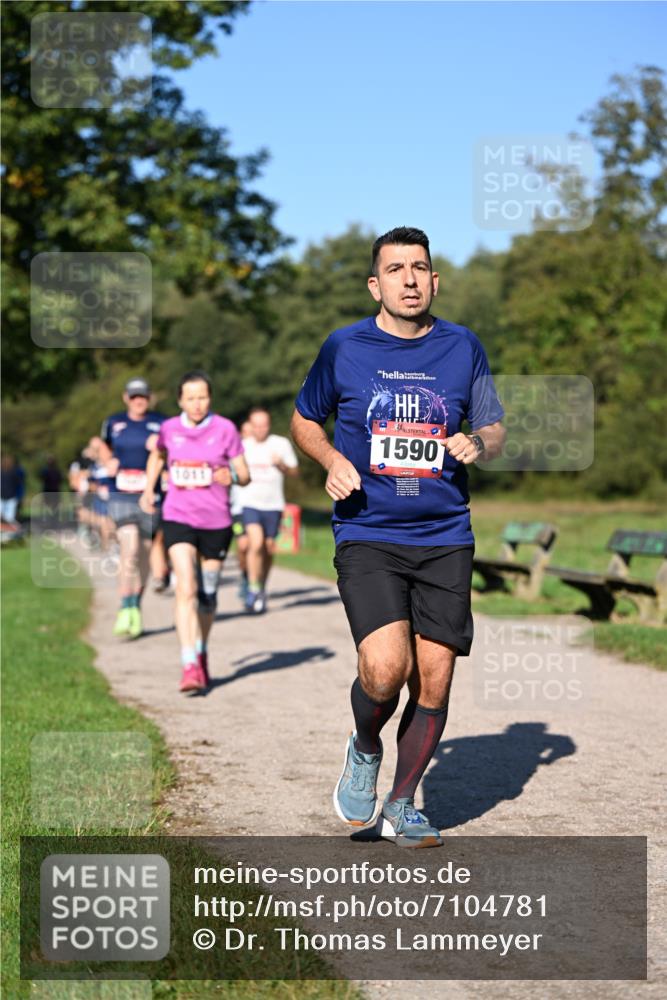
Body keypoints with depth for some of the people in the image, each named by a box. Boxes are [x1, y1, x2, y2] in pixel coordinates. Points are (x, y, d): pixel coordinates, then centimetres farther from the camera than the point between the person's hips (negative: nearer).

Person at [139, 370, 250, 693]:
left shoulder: (225, 430, -4)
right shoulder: (169, 429, 1)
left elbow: (245, 475, 0)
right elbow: (158, 456, 23)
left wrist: (232, 476, -22)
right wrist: (148, 490, 12)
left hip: (217, 521, 0)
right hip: (178, 519, 0)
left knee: (208, 594, 12)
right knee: (186, 590, -17)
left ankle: (202, 653, 36)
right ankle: (190, 666, -21)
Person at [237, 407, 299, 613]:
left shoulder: (282, 444, 1)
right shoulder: (243, 446, 4)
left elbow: (294, 471, 6)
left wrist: (282, 465, -13)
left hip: (273, 505, 1)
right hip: (249, 503, -1)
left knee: (269, 548, 7)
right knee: (256, 543, -20)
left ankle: (262, 589, 28)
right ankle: (253, 589, -11)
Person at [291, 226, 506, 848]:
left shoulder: (463, 348, 7)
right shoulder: (344, 349, 2)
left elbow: (495, 430, 16)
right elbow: (304, 420, 16)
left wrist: (478, 443, -7)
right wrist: (332, 460, -4)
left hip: (445, 540, 3)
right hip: (366, 537, -2)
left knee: (433, 682, 1)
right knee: (386, 669, -21)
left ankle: (401, 807, 21)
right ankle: (364, 750, 13)